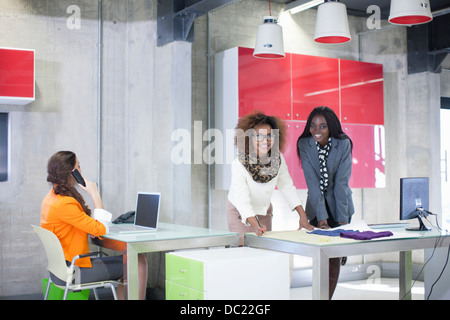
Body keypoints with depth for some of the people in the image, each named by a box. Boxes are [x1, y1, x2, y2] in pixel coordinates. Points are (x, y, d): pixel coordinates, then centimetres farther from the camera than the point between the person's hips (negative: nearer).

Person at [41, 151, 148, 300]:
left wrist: (90, 228, -1)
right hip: (73, 271, -10)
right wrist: (95, 195, -14)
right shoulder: (65, 204, -24)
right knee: (138, 262, -5)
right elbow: (101, 229, -20)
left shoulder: (51, 198, 7)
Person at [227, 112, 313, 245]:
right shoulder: (239, 164, -30)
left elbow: (287, 187, -4)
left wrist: (302, 215, -9)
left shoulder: (278, 158, -15)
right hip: (240, 213, -4)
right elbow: (242, 200, -33)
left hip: (265, 211, 5)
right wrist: (255, 225, -45)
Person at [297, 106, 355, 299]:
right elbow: (312, 183, -17)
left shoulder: (344, 144, -15)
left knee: (335, 256, -4)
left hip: (339, 204, -1)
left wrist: (342, 219, -21)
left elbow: (341, 183, -18)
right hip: (316, 206, 1)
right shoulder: (304, 144, -11)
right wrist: (321, 217, -23)